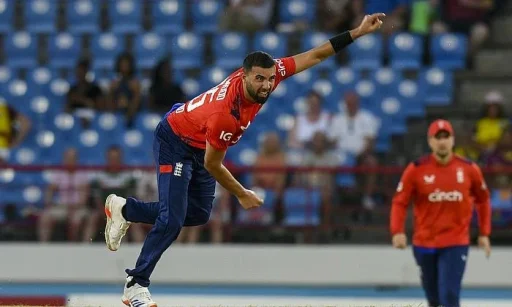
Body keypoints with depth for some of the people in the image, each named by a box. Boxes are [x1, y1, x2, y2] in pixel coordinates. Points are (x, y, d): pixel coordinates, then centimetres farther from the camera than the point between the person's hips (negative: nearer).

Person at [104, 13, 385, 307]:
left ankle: (124, 208, 30)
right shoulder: (225, 114, -39)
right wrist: (242, 195, -11)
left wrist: (357, 32, -18)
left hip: (202, 145, 8)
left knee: (198, 215, 15)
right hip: (175, 142, -8)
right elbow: (212, 166, -25)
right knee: (172, 220, -16)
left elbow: (314, 55, -13)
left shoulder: (269, 71, -23)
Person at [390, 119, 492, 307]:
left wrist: (484, 234, 10)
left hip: (456, 244, -1)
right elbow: (400, 201, -5)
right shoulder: (416, 169, -8)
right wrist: (397, 231, -19)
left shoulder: (469, 169, -4)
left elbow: (483, 200, 10)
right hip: (424, 243, 1)